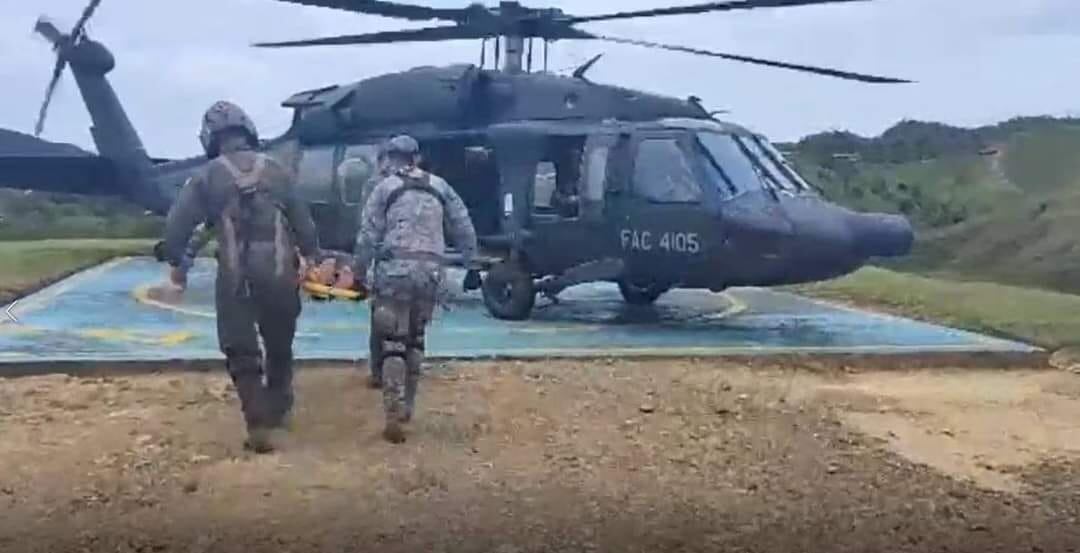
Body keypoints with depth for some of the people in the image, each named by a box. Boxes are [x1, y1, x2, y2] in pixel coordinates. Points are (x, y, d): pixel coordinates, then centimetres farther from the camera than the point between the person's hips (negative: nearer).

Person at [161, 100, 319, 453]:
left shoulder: (209, 176, 1)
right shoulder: (276, 171, 8)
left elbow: (177, 224, -2)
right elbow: (302, 221, 11)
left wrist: (175, 261, 13)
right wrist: (308, 254, 26)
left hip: (235, 278, -2)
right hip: (279, 273, 2)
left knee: (242, 354, 5)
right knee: (279, 347, 20)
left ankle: (258, 426, -3)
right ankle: (278, 411, 33)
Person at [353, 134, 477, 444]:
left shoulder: (386, 188, 4)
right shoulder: (440, 187, 15)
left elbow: (368, 235, -1)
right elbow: (463, 226, 14)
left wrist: (359, 273, 6)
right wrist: (471, 260, 21)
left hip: (394, 269, -4)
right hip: (430, 270, 4)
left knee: (392, 342, -2)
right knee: (415, 341, 18)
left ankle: (394, 416, -12)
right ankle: (406, 406, 23)